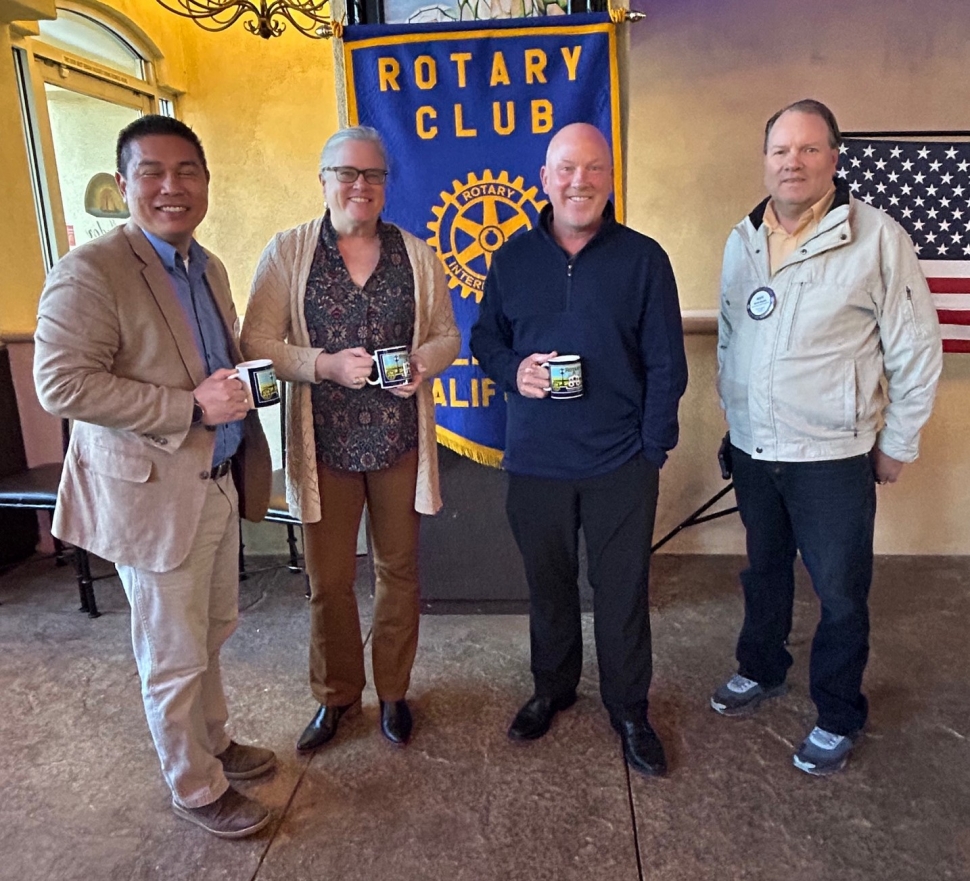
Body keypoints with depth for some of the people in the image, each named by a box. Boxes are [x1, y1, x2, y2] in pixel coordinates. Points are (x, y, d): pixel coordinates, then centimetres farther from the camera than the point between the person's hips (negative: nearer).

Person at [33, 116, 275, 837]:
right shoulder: (89, 271, -15)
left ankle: (214, 742, 45)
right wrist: (191, 406, -24)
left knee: (212, 633, 22)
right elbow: (63, 384, -22)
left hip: (219, 484, 8)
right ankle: (195, 787, 30)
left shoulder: (209, 267, 11)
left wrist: (240, 385, 3)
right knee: (175, 657, 9)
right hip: (154, 495, -8)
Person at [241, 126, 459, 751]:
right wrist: (326, 365, -19)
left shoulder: (416, 254, 5)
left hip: (400, 442, 2)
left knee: (399, 571, 13)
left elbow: (447, 336, 9)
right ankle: (336, 695, 33)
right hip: (323, 443, -1)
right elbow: (257, 342, -4)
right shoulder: (288, 252, 0)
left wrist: (423, 362, -13)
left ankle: (394, 691, 34)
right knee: (328, 580, 9)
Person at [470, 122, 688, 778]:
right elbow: (484, 338, 13)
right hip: (535, 462, 2)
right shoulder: (513, 258, 6)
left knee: (623, 593, 9)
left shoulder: (643, 258, -2)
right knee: (548, 584, 17)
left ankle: (630, 710, 31)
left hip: (621, 465, -2)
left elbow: (666, 365, -1)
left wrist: (652, 449, -7)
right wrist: (513, 371, -10)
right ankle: (552, 688, 40)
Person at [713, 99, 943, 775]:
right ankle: (761, 671, 44)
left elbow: (916, 350, -7)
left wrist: (897, 444, -4)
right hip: (753, 451, 5)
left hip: (833, 458, -4)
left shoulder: (877, 237, -12)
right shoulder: (742, 241, 4)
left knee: (841, 594, 9)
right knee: (764, 572, 22)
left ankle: (838, 719, 30)